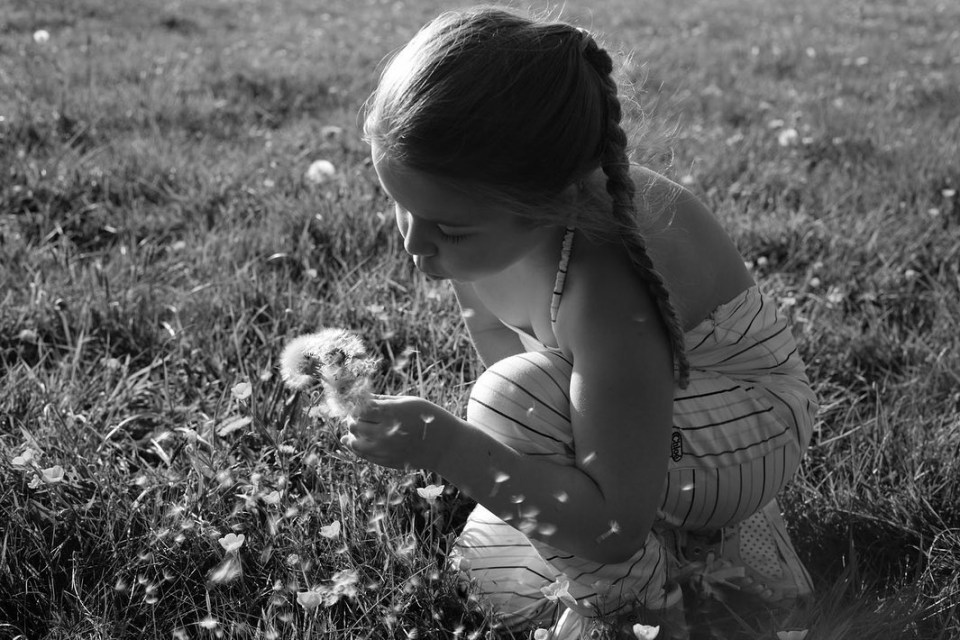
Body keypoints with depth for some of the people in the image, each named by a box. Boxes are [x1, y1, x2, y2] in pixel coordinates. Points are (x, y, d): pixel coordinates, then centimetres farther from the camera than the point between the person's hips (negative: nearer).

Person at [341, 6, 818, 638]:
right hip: (635, 394, 7)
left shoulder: (606, 291, -41)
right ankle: (710, 517, 21)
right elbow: (493, 330, 3)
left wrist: (451, 448, -42)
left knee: (519, 399, -33)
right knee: (498, 574, 6)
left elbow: (616, 529, -36)